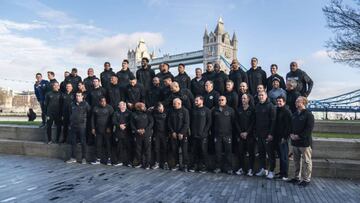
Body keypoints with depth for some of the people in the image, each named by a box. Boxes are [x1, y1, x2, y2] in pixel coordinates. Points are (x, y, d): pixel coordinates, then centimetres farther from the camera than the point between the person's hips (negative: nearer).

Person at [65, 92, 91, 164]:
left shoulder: (85, 104, -5)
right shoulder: (72, 105, 11)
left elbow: (89, 114, -3)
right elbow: (70, 114, 21)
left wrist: (85, 120, -4)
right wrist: (70, 123, 16)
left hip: (82, 126, -5)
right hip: (73, 126, 5)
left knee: (83, 142, 1)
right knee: (73, 142, 9)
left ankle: (84, 158, 9)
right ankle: (73, 158, 19)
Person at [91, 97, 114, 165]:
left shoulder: (109, 108, -3)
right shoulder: (95, 108, 8)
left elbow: (112, 118, -5)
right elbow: (92, 119, 12)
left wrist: (109, 128, -10)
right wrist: (93, 128, 7)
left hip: (107, 130, -3)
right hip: (98, 129, 3)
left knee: (108, 144, 0)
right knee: (98, 144, 7)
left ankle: (109, 159, 10)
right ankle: (98, 159, 16)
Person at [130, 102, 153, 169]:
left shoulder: (147, 114, -1)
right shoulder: (134, 115, 2)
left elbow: (151, 122, -4)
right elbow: (132, 124, 7)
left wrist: (145, 130, -12)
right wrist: (136, 130, -7)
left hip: (147, 134, -1)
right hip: (138, 135, 2)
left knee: (147, 149, 0)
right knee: (138, 149, 9)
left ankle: (147, 164, 11)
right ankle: (138, 163, 24)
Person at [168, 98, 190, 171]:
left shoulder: (185, 111, -6)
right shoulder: (171, 111, 5)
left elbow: (186, 123, -10)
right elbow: (169, 123, 7)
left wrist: (182, 133, -14)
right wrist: (172, 132, -3)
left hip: (183, 134, -4)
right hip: (173, 134, 4)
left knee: (184, 150, -2)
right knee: (174, 149, 6)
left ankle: (185, 165, 9)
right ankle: (177, 164, 19)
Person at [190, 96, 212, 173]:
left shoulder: (207, 110, -1)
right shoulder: (193, 110, 13)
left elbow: (209, 122, -5)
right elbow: (191, 121, 15)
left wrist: (204, 131, -11)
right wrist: (191, 131, 4)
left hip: (203, 135, -4)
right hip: (194, 135, 4)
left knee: (203, 151, 0)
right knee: (194, 151, 7)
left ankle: (203, 166, 10)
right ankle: (195, 165, 19)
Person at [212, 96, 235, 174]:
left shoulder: (230, 110, 2)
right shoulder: (214, 110, 7)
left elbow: (233, 122, 2)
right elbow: (212, 122, 10)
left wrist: (231, 131, -3)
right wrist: (213, 132, 5)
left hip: (227, 134, -2)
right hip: (217, 134, 2)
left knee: (228, 151, 3)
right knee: (218, 152, 6)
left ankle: (228, 167, 13)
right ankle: (218, 167, 17)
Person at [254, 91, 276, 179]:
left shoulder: (270, 106, -8)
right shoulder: (257, 106, 12)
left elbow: (273, 121, -13)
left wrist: (271, 134, -17)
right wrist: (256, 132, 11)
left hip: (268, 135, -6)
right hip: (259, 134, 6)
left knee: (270, 153, 2)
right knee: (261, 153, 13)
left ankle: (271, 171, 11)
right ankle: (262, 169, 24)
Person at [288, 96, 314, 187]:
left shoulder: (308, 114, -8)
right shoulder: (294, 115, 14)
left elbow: (309, 129, -15)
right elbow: (290, 125, 18)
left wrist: (299, 136, -17)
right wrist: (291, 134, 0)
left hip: (304, 142, -7)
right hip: (294, 142, 7)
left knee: (306, 161, 1)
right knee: (296, 161, 14)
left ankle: (306, 179, 10)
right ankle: (297, 177, 25)